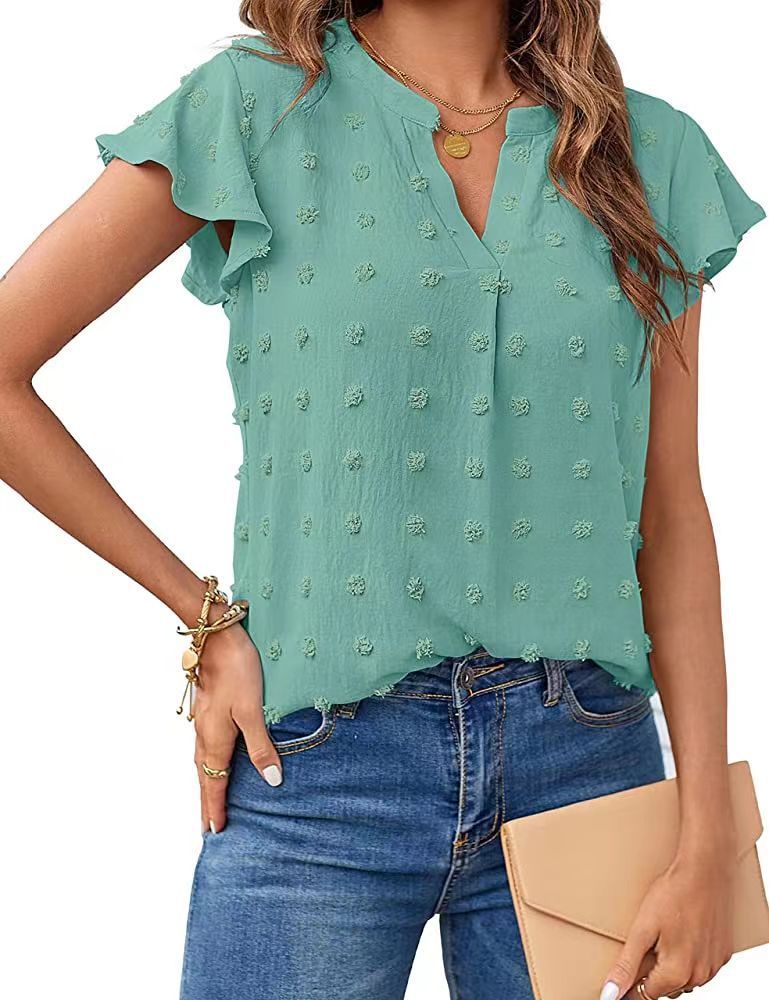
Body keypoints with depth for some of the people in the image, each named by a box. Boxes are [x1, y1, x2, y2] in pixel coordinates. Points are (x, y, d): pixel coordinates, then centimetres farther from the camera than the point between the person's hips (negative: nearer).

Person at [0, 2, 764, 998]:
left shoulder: (651, 151, 7)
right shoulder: (254, 107, -1)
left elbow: (671, 514, 5)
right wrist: (203, 616, -3)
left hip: (586, 763, 3)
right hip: (319, 767, -2)